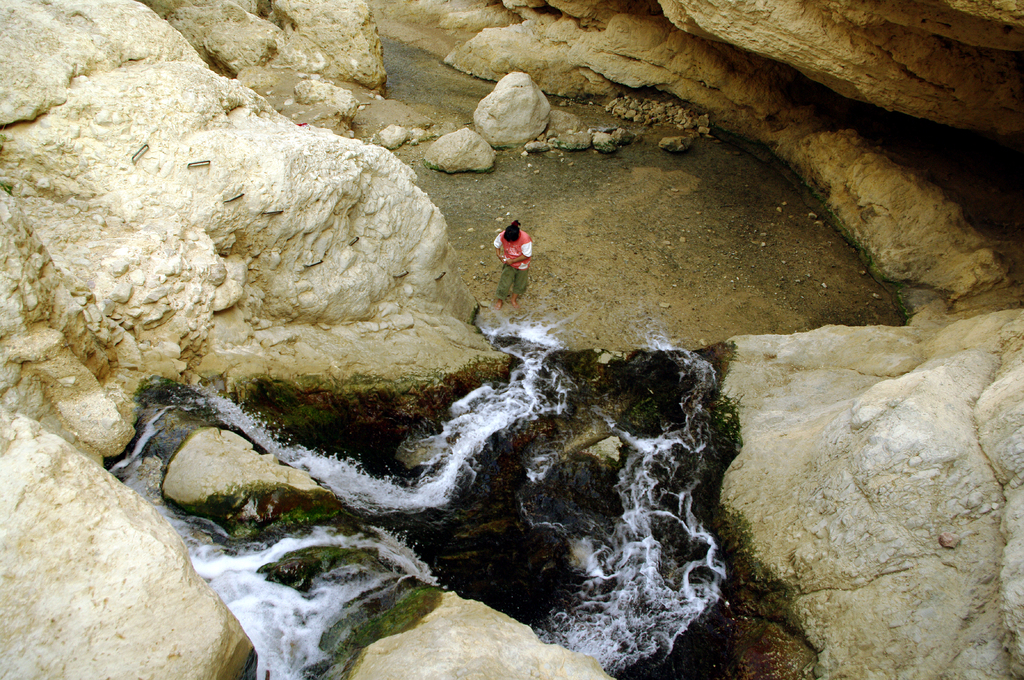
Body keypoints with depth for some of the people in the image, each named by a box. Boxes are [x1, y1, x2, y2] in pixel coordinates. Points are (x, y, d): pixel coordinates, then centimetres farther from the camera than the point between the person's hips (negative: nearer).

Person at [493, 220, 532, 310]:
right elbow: (497, 244, 0)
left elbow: (526, 255, -24)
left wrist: (513, 261, -24)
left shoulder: (525, 239, -33)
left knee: (519, 283, 16)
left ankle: (513, 299, 39)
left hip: (521, 264, -1)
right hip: (508, 263, 1)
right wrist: (499, 255, -15)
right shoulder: (503, 235, -22)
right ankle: (500, 300, 23)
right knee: (505, 282, 2)